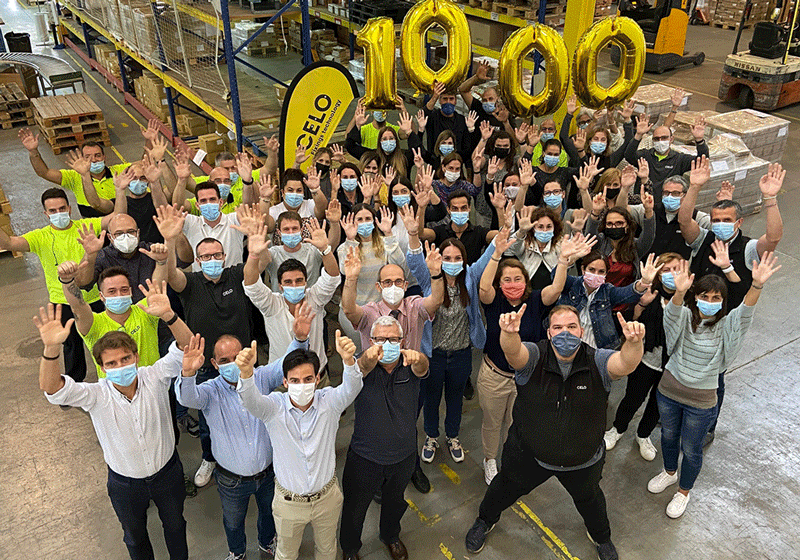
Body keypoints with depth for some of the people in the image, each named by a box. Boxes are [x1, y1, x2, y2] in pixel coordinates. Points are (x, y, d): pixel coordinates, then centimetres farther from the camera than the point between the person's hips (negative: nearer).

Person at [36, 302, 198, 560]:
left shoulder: (154, 378, -22)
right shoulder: (96, 395, -24)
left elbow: (187, 346, -35)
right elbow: (51, 388, -39)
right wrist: (51, 348, -59)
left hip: (167, 473, 1)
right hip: (125, 484, -1)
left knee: (175, 524, 28)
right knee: (135, 536, 26)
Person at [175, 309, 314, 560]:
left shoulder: (260, 378, -13)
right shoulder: (211, 392, -19)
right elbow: (187, 397, -39)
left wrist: (300, 339, -46)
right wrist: (188, 373, -63)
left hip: (268, 472, 2)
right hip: (232, 480, -1)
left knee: (270, 511, 28)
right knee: (233, 522, 25)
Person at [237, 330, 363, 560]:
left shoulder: (329, 401, -18)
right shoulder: (274, 407, -19)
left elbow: (351, 388, -38)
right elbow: (251, 400, -40)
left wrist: (349, 360, -62)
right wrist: (246, 371, -64)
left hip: (327, 498, 1)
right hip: (288, 503, 0)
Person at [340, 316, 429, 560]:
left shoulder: (410, 364, -15)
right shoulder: (365, 364, -19)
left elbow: (422, 368, -38)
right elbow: (361, 368, -43)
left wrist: (417, 357, -64)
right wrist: (370, 357, -68)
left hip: (404, 457, 2)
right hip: (364, 458, -2)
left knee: (395, 503, 29)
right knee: (354, 509, 18)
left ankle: (391, 536, 60)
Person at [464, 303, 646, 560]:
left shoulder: (596, 362, -19)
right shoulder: (534, 357, -21)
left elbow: (625, 363, -38)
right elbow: (513, 352, -43)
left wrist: (634, 343, -61)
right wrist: (509, 333, -67)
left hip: (583, 461, 1)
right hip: (528, 453, -1)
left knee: (589, 498, 28)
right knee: (506, 488, 23)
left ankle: (601, 536, 61)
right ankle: (485, 520, 56)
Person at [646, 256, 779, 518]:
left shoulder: (725, 326, -14)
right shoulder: (685, 317, -13)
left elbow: (745, 312, -35)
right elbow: (672, 312, -37)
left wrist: (757, 285, -55)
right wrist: (679, 292, -60)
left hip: (701, 401, -2)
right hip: (669, 389, 2)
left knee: (691, 449, 15)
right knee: (668, 435, 25)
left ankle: (684, 491, 41)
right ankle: (670, 472, 54)